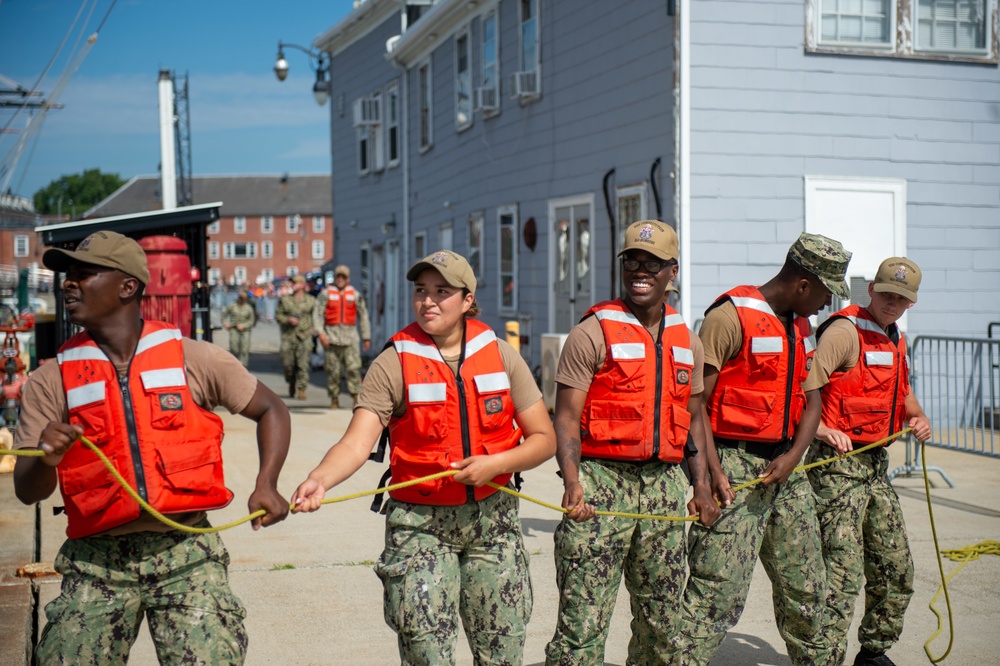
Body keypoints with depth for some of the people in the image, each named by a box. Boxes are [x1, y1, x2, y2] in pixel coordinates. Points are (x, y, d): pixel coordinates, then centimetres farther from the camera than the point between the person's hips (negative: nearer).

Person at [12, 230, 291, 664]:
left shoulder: (194, 360, 1)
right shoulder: (51, 382, 3)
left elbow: (270, 410, 10)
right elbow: (27, 492, 2)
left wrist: (266, 486, -5)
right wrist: (47, 459, -21)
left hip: (185, 551, -1)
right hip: (97, 562, 2)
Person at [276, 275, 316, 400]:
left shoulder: (311, 301, 8)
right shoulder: (285, 300, 10)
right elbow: (278, 315, 8)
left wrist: (313, 328, 1)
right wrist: (288, 320, -9)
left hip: (304, 337, -1)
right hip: (288, 337, 1)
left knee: (303, 365, -8)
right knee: (288, 364, 3)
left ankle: (301, 389, -4)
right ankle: (291, 385, 27)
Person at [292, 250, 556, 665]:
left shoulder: (500, 355, 0)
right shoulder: (393, 364, -8)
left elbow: (544, 439, 2)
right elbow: (357, 443, -20)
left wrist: (496, 464, -15)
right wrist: (320, 479, -39)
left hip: (493, 518, 3)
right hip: (420, 524, -3)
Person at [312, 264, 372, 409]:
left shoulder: (356, 295, 9)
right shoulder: (326, 294, 5)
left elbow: (363, 316, 13)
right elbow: (317, 313, 0)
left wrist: (366, 337, 10)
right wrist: (320, 332, -13)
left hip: (350, 336, 0)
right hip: (331, 336, 0)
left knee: (353, 368, -9)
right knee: (332, 369, 2)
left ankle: (356, 397, -7)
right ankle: (334, 399, 10)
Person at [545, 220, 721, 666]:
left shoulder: (686, 340, 14)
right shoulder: (593, 333, -4)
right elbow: (567, 417, -8)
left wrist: (701, 486, 11)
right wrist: (572, 482, -21)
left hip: (666, 484, 6)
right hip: (604, 480, -6)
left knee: (662, 617, 14)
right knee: (583, 621, -9)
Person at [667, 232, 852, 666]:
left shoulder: (800, 325, 16)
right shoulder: (731, 316, -11)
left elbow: (811, 401, 16)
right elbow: (695, 400, -15)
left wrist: (793, 456, -2)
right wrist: (713, 472, -21)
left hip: (783, 468, 8)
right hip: (735, 467, -8)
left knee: (805, 585, 16)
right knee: (720, 589, -11)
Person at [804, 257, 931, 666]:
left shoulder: (895, 340, 15)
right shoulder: (846, 331, -13)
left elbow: (902, 392, 31)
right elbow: (801, 388, -23)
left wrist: (917, 417, 12)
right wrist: (822, 430, -35)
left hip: (877, 464, 9)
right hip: (839, 464, -9)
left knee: (895, 567, 15)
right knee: (843, 569, -12)